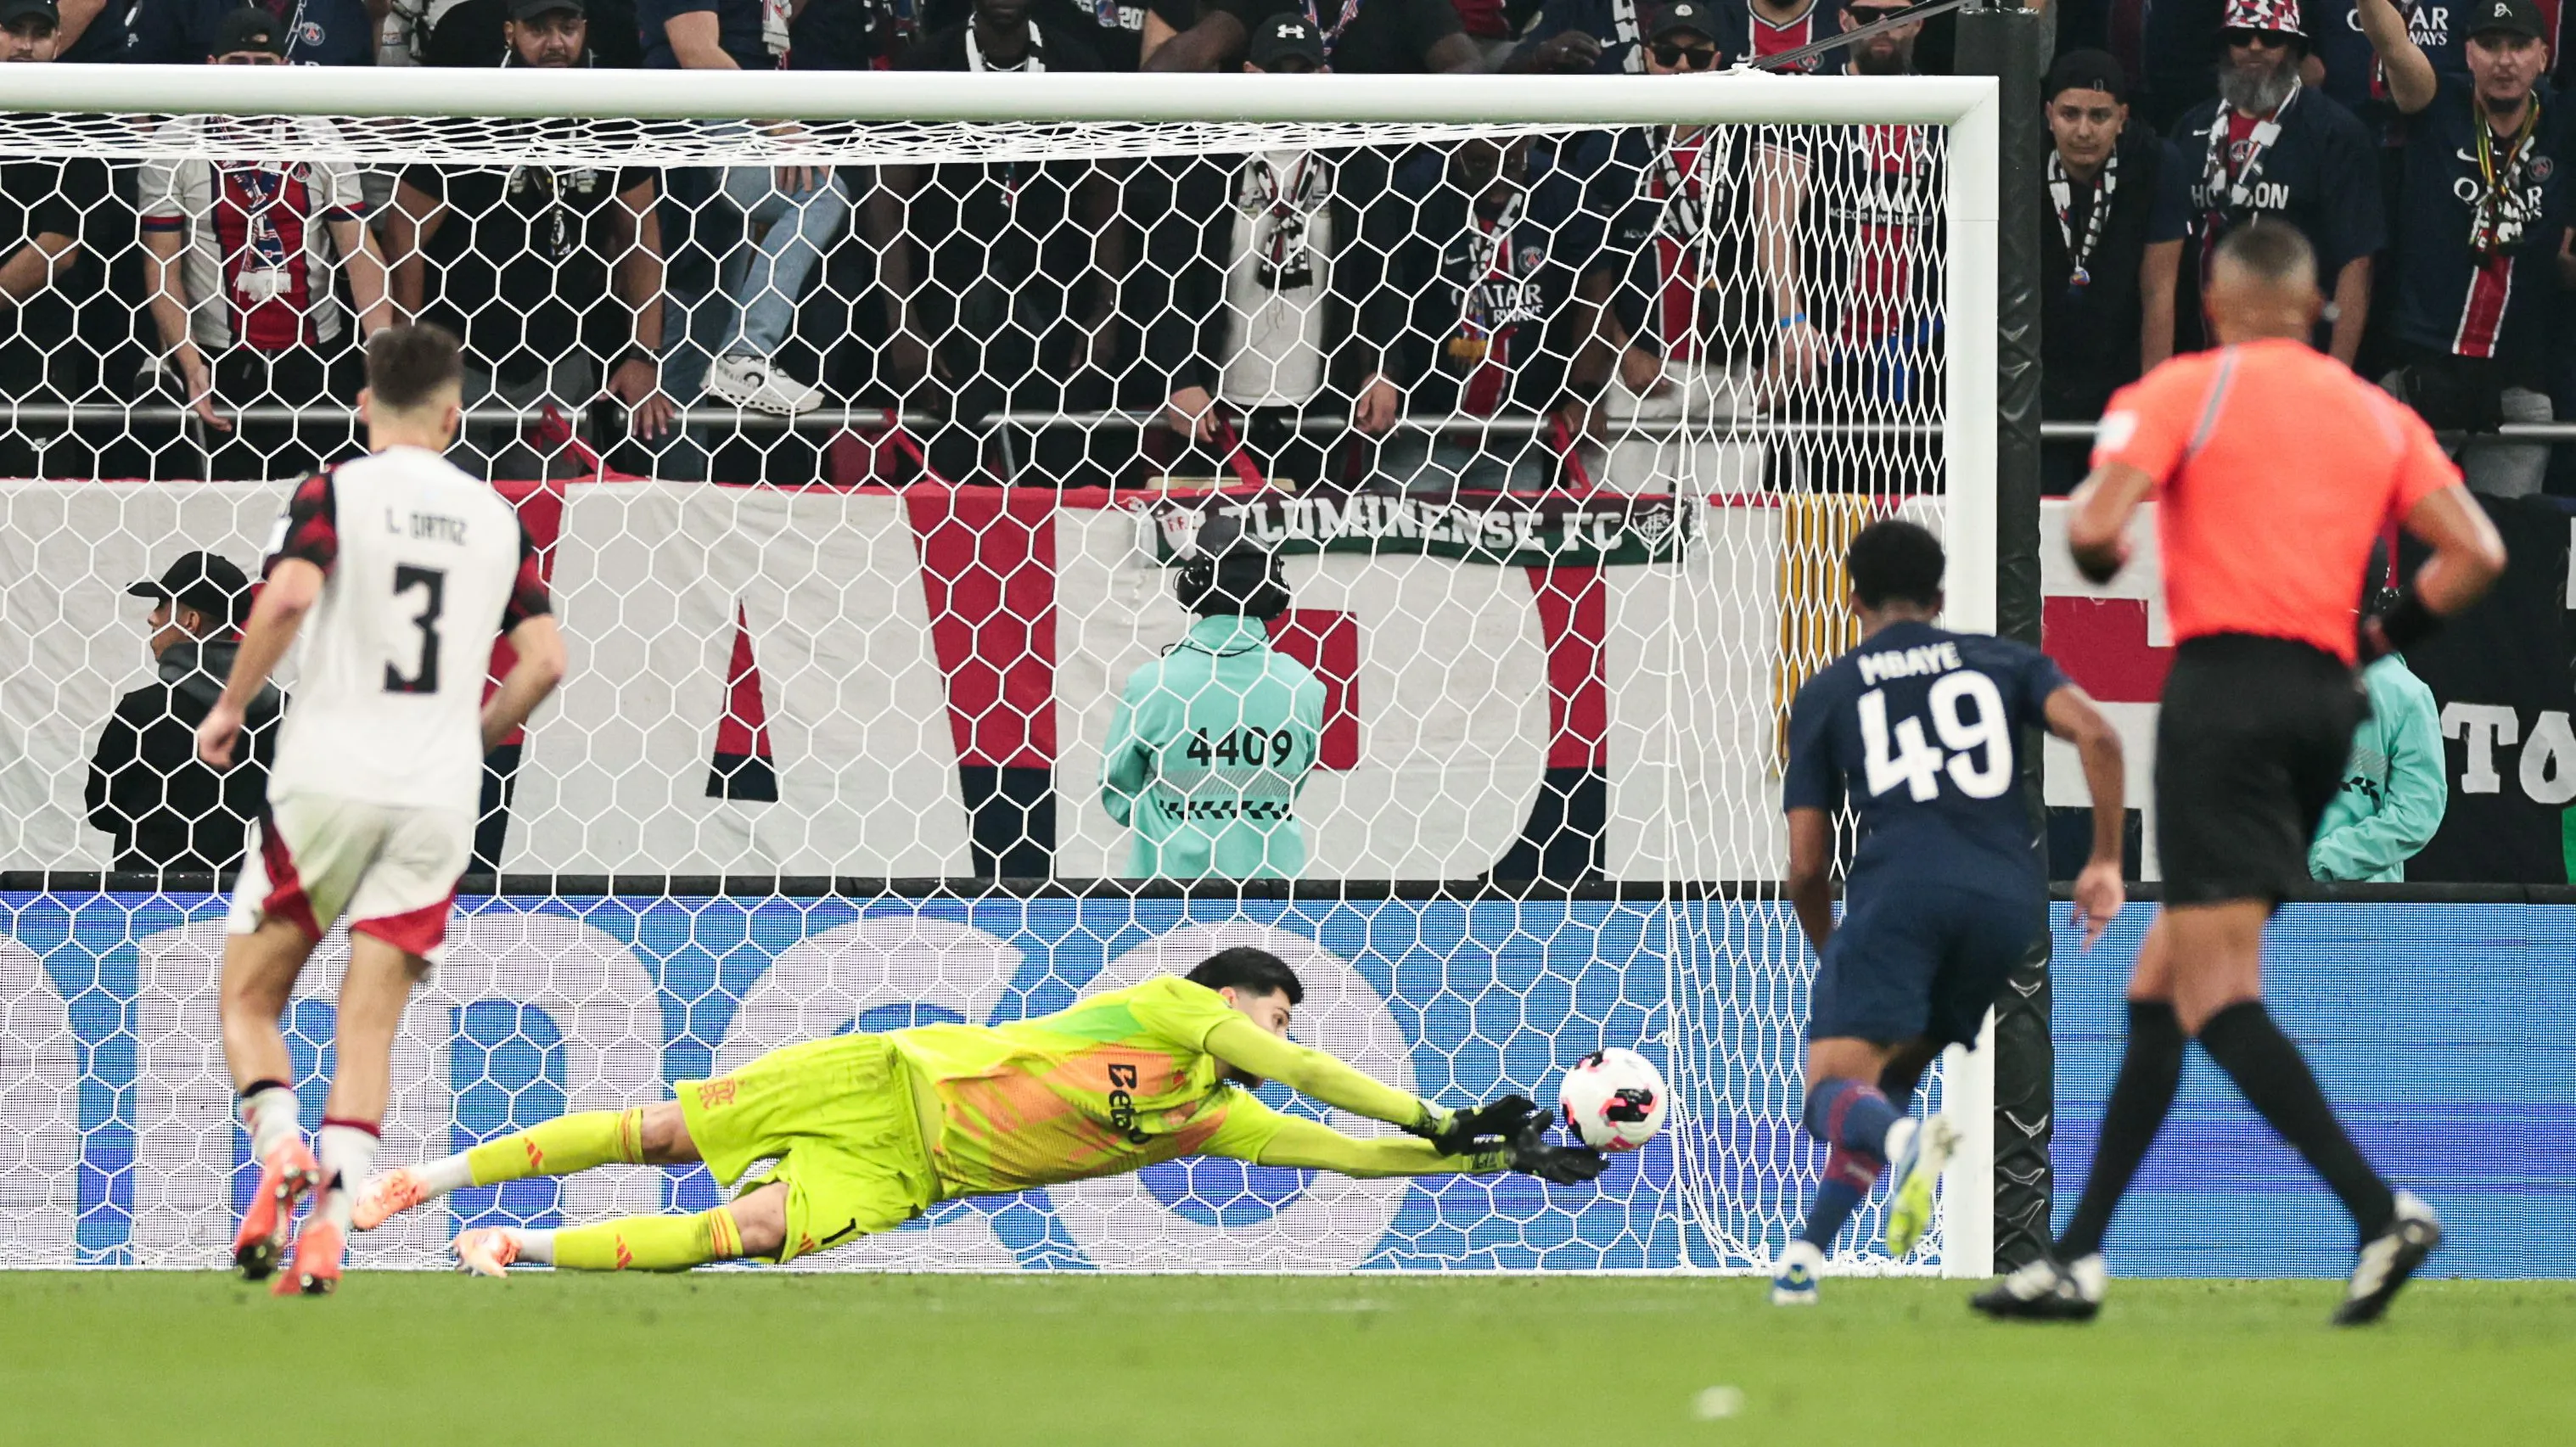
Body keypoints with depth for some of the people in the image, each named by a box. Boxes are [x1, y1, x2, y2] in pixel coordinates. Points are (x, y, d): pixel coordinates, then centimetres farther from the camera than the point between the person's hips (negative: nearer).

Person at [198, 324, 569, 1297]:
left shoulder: (334, 494, -1)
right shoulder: (497, 516, 10)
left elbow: (288, 595, -19)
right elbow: (544, 662, 6)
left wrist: (231, 707, -6)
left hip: (326, 779, -3)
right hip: (437, 798, 3)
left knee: (249, 1001, 10)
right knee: (367, 1030, 4)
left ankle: (281, 1148, -17)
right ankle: (332, 1219, -14)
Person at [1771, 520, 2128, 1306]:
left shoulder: (1827, 692, 19)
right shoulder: (2004, 662, 22)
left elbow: (1806, 865, 15)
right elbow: (2096, 734, 2)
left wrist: (1828, 954, 32)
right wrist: (2105, 862, 8)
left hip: (1902, 886, -3)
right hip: (2011, 898, 3)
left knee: (1834, 1091, -10)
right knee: (1888, 1077, 21)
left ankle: (1908, 1141, -45)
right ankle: (1805, 1257, 9)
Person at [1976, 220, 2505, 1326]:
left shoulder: (2183, 391, 1)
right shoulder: (2378, 415, 16)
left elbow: (2095, 528, -11)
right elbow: (2476, 553, 6)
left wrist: (2101, 553, 12)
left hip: (2224, 684, -7)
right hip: (2326, 695, 7)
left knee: (2214, 991, -12)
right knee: (2162, 983, 12)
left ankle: (2380, 1211, -27)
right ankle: (2079, 1256, 12)